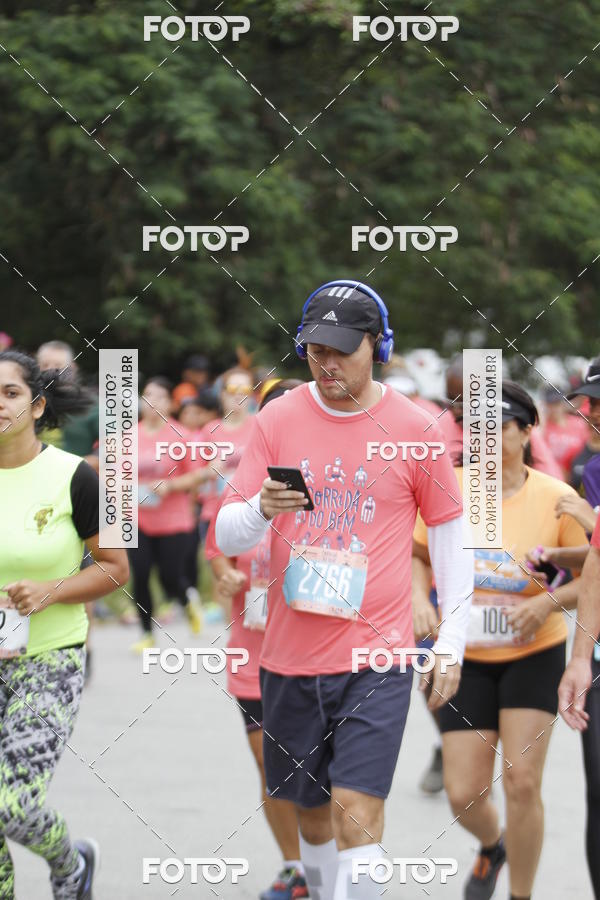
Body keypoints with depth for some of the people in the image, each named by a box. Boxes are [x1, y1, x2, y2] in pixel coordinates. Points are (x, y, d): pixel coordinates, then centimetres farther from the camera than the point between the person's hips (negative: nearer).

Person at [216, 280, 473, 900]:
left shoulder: (415, 430, -1)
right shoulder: (278, 420, 3)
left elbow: (449, 535, 9)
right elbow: (226, 536, 1)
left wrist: (451, 642, 5)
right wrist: (262, 510, -22)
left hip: (376, 654, -3)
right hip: (290, 654, 3)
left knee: (357, 810, -14)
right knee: (310, 806, 11)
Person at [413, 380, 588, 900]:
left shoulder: (556, 498, -11)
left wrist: (550, 601, -22)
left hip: (535, 654, -2)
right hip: (467, 657, 2)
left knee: (522, 783, -13)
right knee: (464, 795, -1)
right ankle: (493, 846, 36)